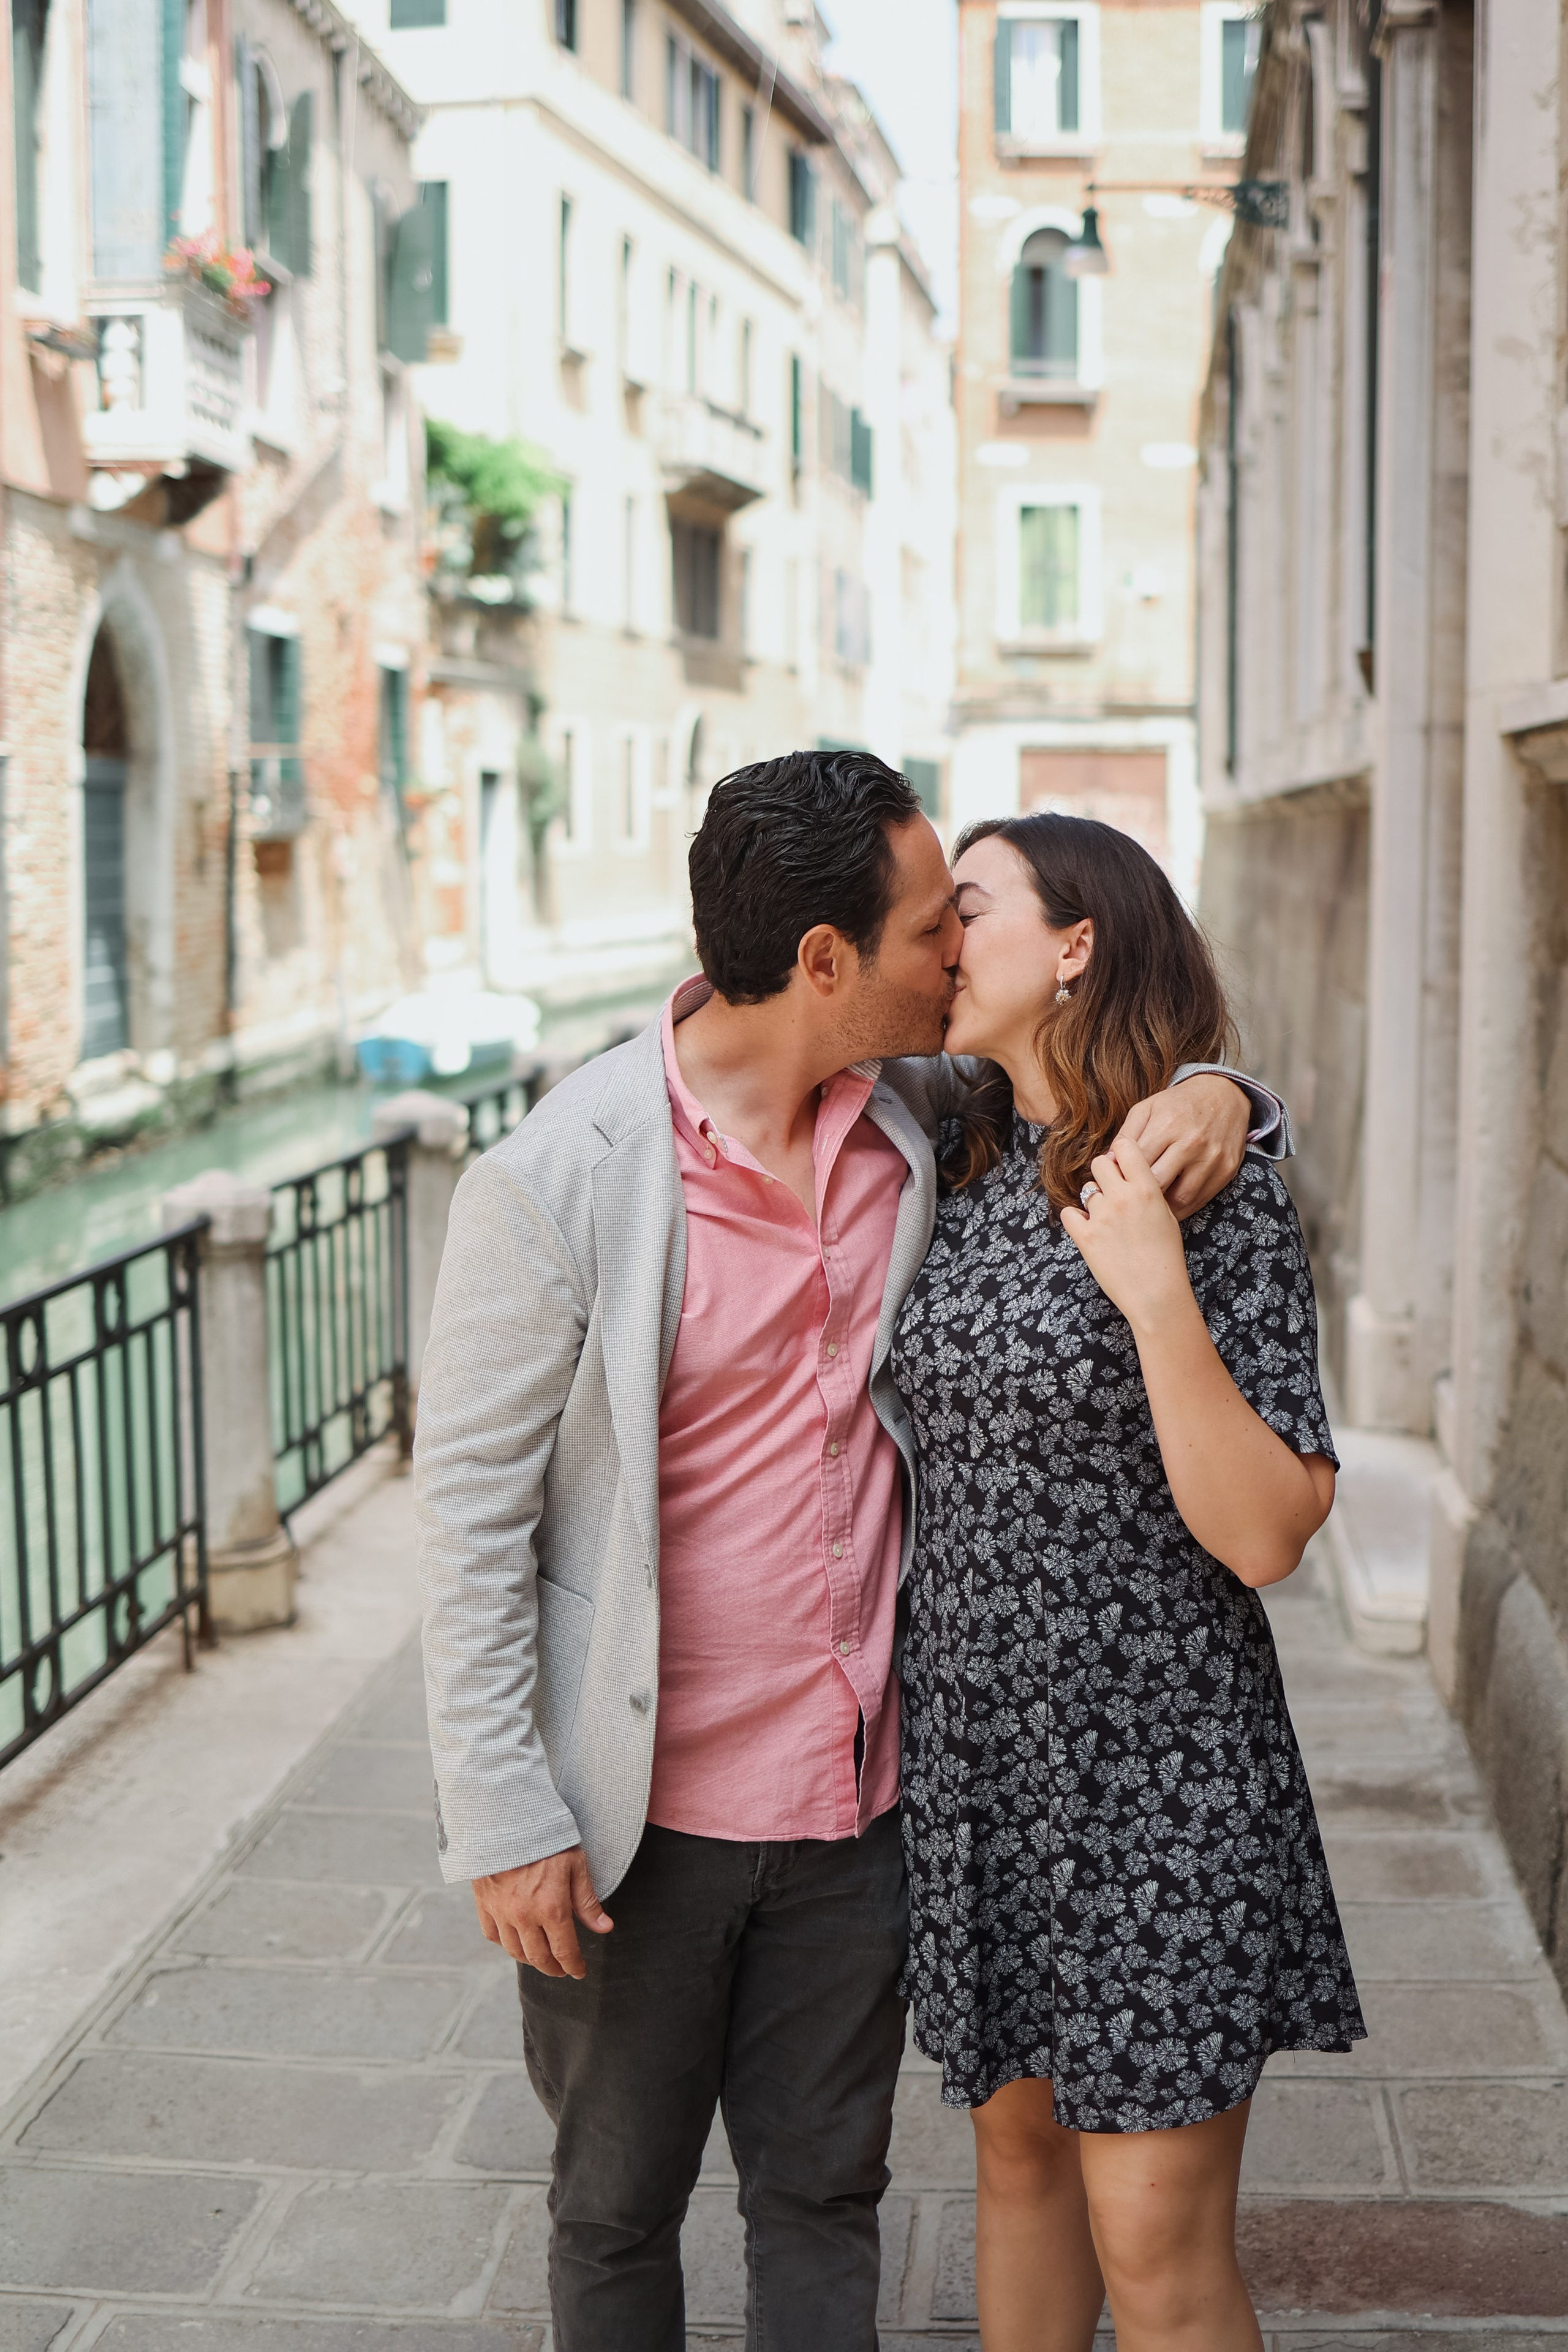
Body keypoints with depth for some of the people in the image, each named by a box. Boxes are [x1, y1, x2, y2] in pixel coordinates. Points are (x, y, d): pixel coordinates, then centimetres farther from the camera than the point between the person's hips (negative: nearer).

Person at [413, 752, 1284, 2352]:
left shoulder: (921, 1118, -2)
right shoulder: (555, 1178, -17)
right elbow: (469, 1509, -13)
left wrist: (1213, 1096, -10)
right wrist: (504, 1821, -14)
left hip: (856, 1795, 4)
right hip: (642, 1807, -4)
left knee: (824, 2195, 18)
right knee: (618, 2207, 15)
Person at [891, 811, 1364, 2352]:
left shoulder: (1219, 1194, -15)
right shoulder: (963, 1169, 3)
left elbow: (1265, 1537, -18)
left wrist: (1156, 1297, -28)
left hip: (1153, 1765, -6)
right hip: (978, 1745, 6)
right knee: (1017, 2147, 20)